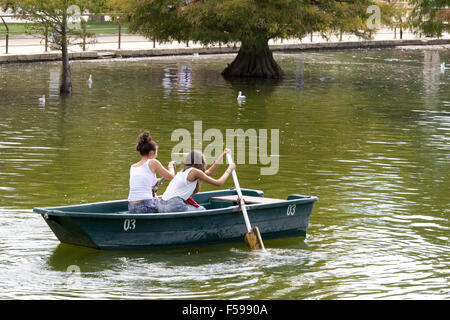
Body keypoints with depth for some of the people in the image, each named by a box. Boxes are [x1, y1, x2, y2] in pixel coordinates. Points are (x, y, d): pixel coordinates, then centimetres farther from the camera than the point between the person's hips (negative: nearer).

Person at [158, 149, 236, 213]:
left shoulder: (185, 171, 22)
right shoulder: (195, 172, -3)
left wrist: (222, 155, 40)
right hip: (174, 206, -9)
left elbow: (209, 172, 35)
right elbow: (219, 183, 0)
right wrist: (229, 170, 15)